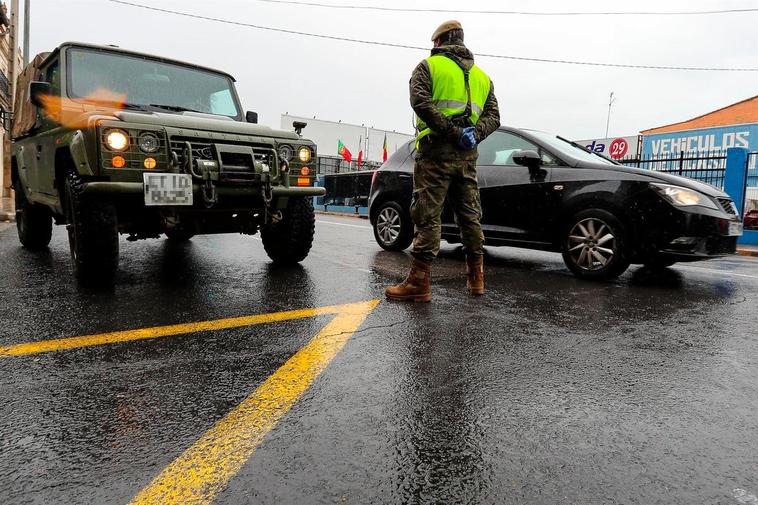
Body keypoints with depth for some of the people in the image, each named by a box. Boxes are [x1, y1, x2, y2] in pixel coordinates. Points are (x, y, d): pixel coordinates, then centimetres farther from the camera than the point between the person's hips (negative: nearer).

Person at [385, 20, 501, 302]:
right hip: (468, 155, 6)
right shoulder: (481, 76, 22)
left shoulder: (429, 66, 5)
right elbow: (493, 116, 12)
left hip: (436, 150, -5)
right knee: (470, 215, 12)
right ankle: (476, 278, 20)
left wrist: (452, 132, -16)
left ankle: (419, 283, -11)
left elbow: (421, 102, -14)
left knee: (428, 215, -8)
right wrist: (473, 135, -4)